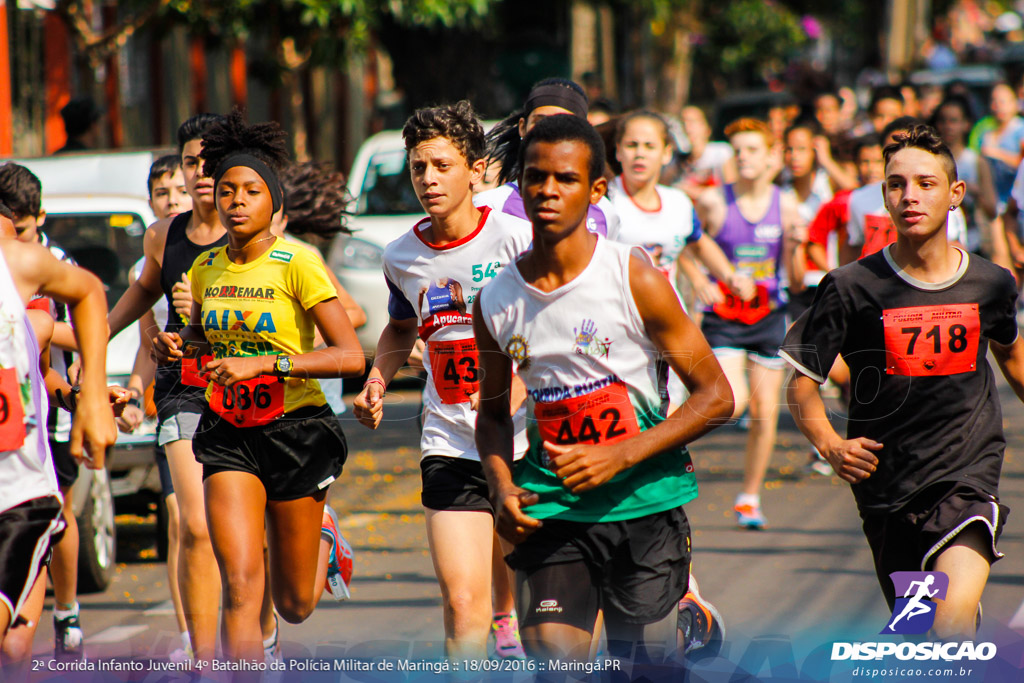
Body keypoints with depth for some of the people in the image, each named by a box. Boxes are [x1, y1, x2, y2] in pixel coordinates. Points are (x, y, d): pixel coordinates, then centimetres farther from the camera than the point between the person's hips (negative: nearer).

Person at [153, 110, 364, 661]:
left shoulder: (297, 264, -12)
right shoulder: (205, 268, 4)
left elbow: (350, 357, -19)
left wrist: (262, 363, -27)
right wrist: (177, 345, 0)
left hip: (296, 429, -3)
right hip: (227, 431, 3)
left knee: (294, 605, 10)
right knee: (241, 587, -15)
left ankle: (323, 539, 44)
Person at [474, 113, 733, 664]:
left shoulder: (636, 281, -9)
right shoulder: (495, 302, 1)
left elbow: (715, 396, -7)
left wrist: (620, 456, -18)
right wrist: (503, 487, -3)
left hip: (644, 501, -2)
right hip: (552, 509, 2)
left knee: (641, 669, 6)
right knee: (551, 659, -14)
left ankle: (690, 619, 39)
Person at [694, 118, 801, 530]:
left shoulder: (784, 206, 0)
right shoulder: (712, 202, -7)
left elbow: (796, 281, 2)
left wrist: (793, 249, -16)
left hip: (769, 316, 3)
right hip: (723, 317, -3)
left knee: (765, 411, 3)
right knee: (733, 401, -23)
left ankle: (750, 498, 15)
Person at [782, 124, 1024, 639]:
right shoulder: (853, 288, -7)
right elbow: (801, 383, -1)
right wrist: (829, 445, -18)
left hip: (968, 475, -1)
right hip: (887, 482, 1)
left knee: (953, 616, -25)